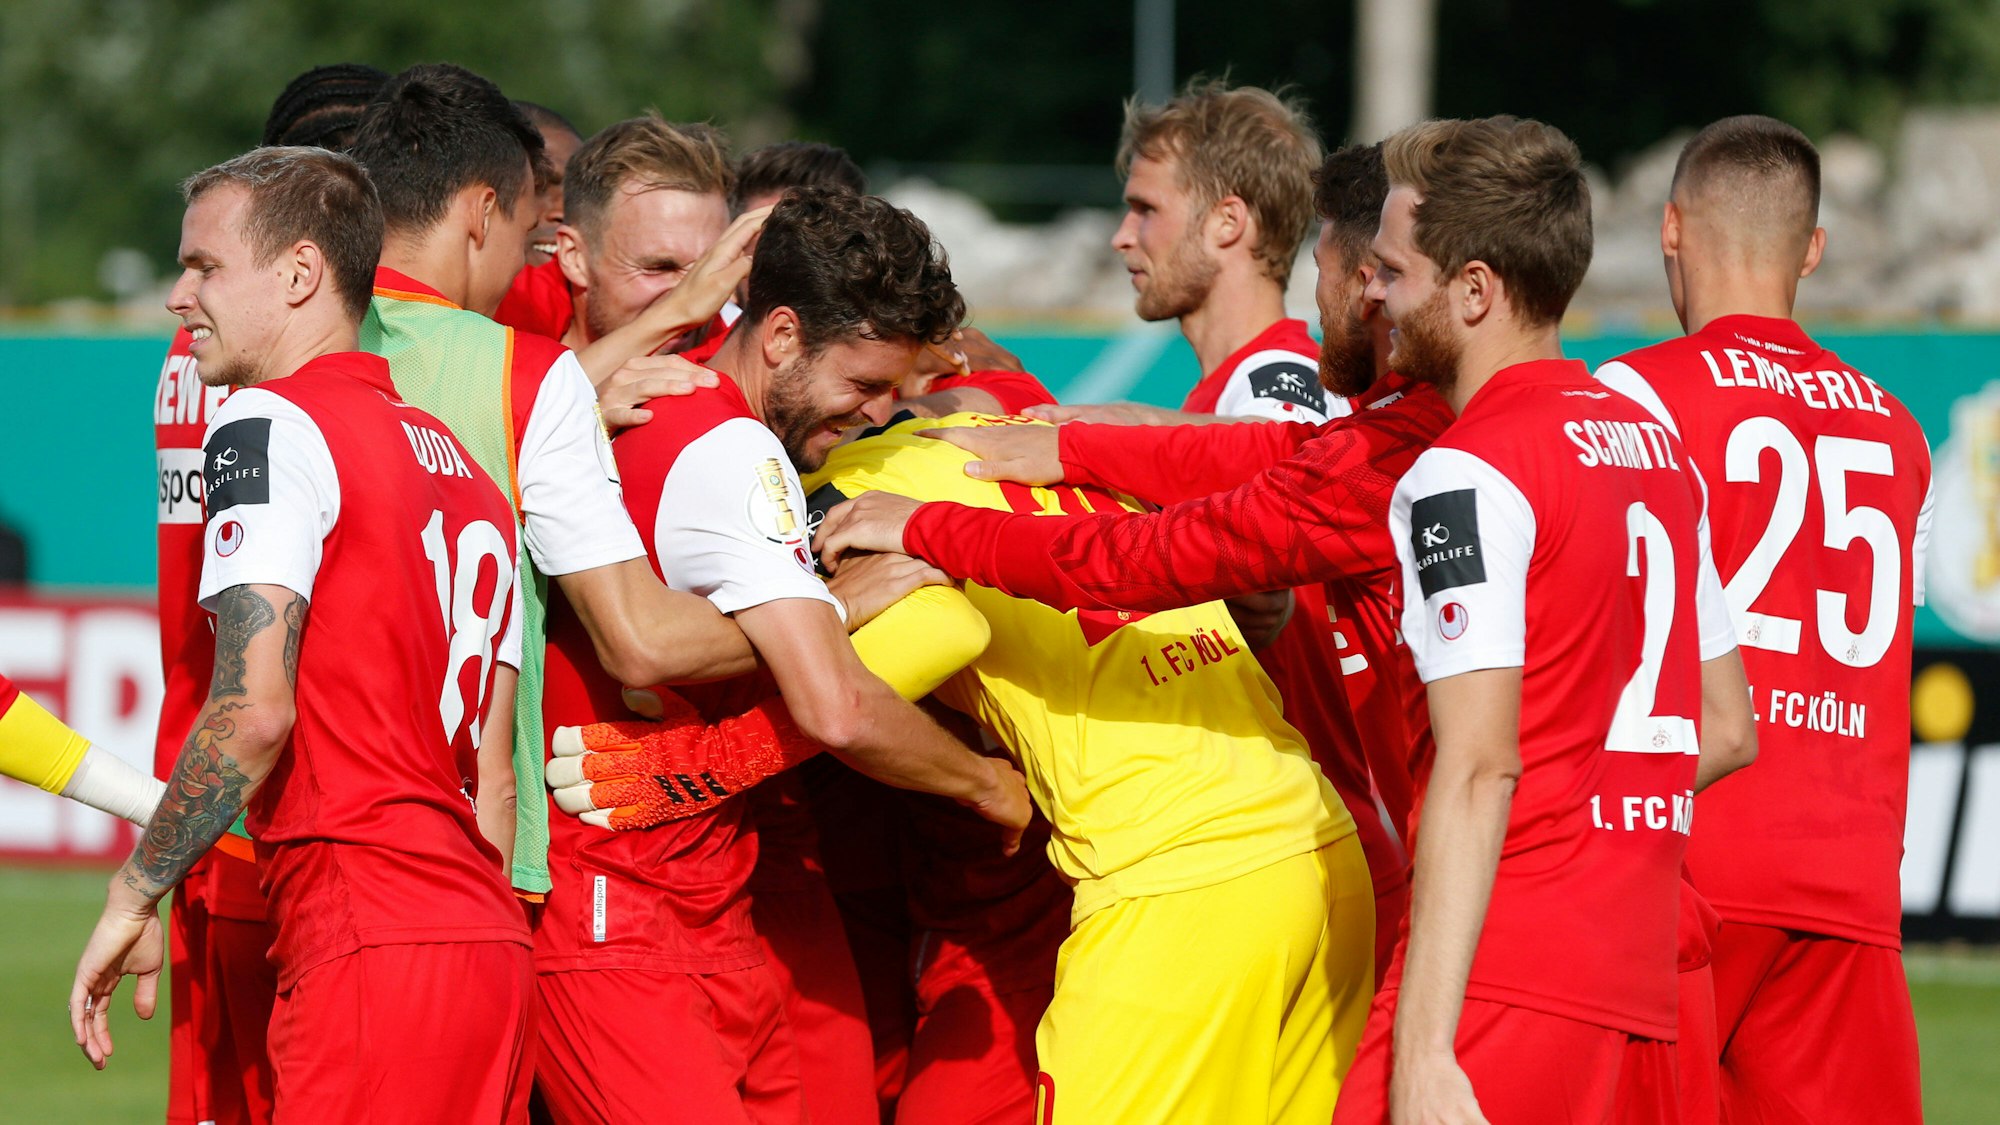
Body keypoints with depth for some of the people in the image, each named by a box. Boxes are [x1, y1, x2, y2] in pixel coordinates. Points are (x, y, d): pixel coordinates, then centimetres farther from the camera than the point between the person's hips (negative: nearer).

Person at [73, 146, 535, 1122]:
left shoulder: (268, 427, -5)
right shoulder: (460, 463, 22)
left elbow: (253, 712, -15)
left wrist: (135, 894, -7)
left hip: (371, 946, -9)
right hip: (490, 939, 9)